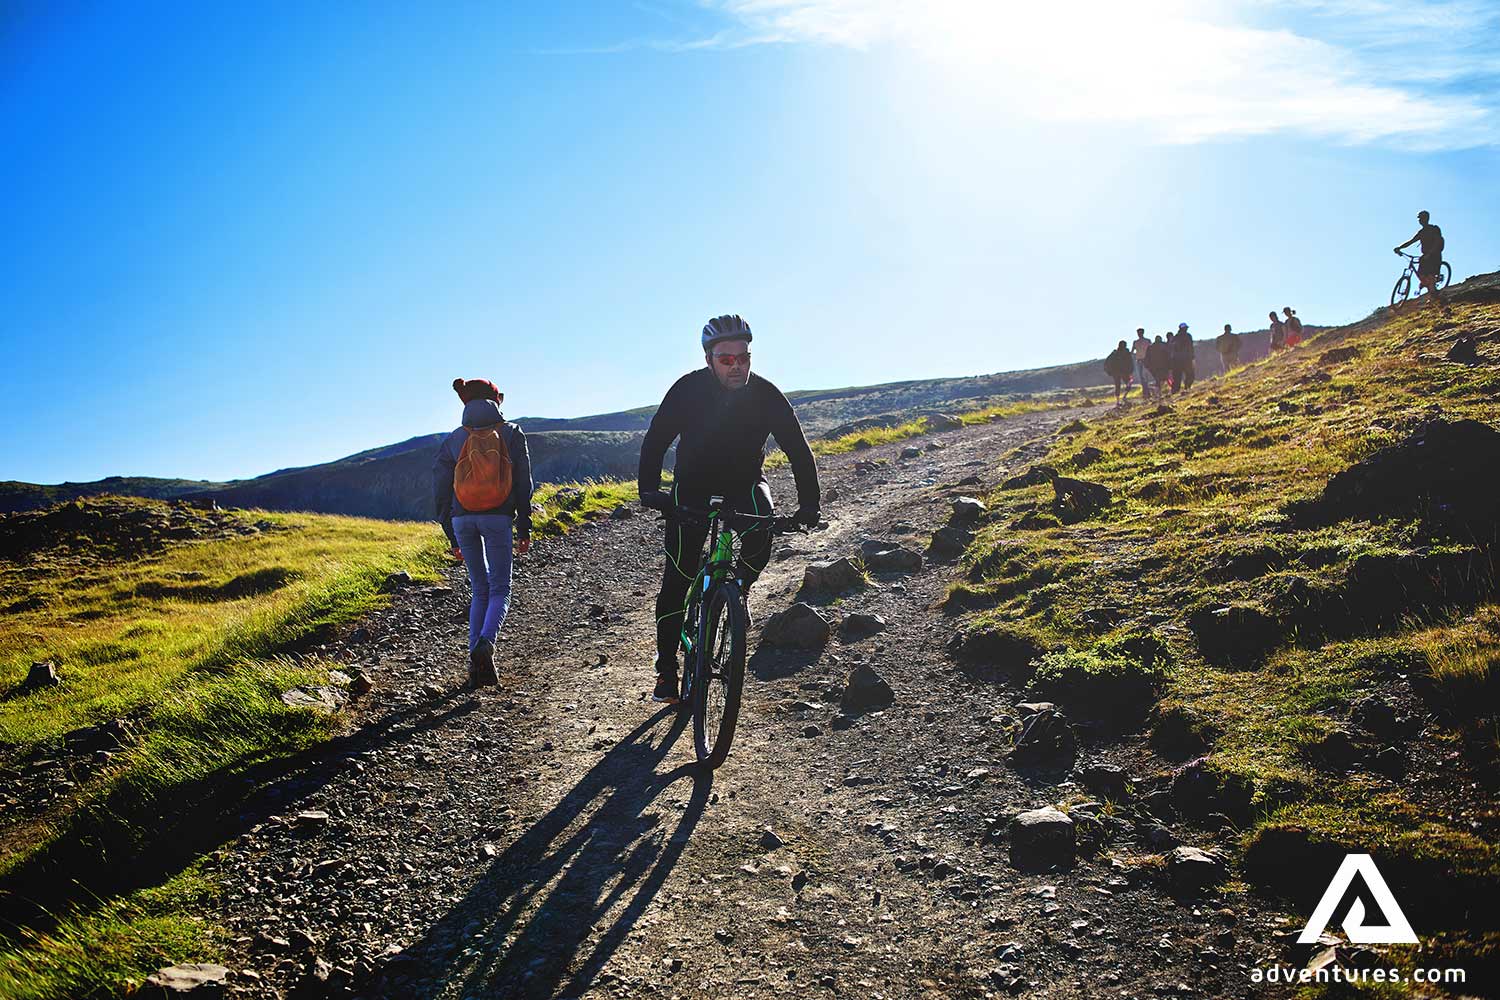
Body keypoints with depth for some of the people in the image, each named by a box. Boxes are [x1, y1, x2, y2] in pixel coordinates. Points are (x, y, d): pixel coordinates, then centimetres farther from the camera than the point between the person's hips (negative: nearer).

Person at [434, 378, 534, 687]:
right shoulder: (510, 434, 4)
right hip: (498, 518, -3)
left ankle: (476, 657, 5)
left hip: (462, 519, 3)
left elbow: (441, 490, 10)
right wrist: (524, 530, 7)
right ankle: (485, 644, -20)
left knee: (479, 590, 15)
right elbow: (523, 484, 2)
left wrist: (453, 537, 16)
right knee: (499, 589, 6)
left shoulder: (453, 439, 11)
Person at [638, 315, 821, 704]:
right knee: (677, 581, -7)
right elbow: (655, 441, -18)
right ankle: (666, 672, 5)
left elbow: (798, 449, -15)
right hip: (693, 486, 0)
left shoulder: (766, 394, -17)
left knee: (762, 530, -33)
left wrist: (808, 505, -26)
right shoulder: (688, 389, -19)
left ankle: (740, 586, 0)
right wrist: (649, 490, -34)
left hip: (744, 483, 1)